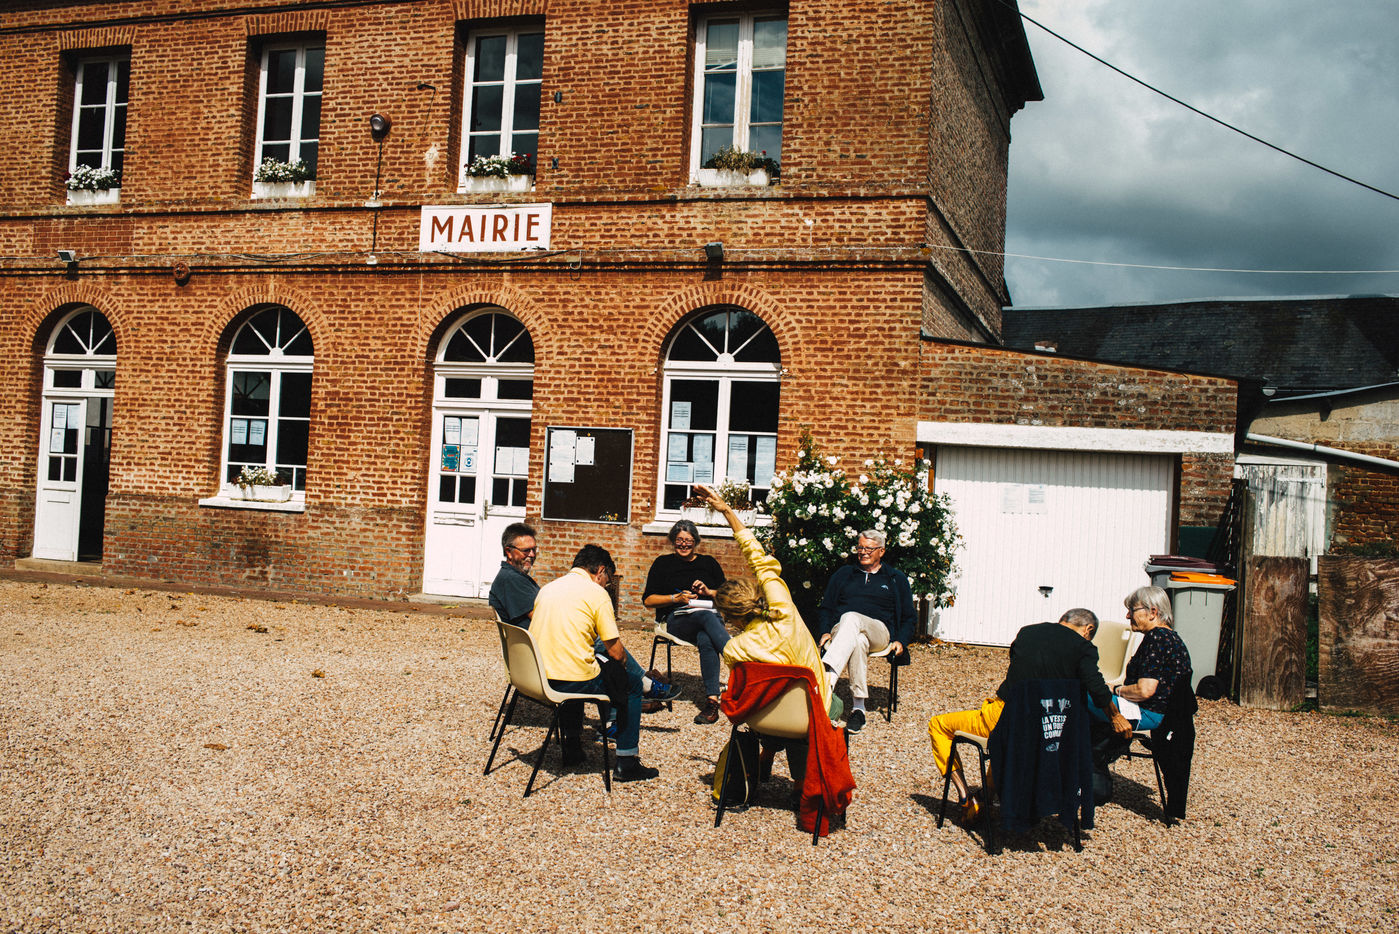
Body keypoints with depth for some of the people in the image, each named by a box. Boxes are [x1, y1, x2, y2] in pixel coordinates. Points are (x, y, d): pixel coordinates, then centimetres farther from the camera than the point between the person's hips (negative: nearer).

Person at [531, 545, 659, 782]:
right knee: (632, 683, 17)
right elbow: (616, 653, -7)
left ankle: (571, 748, 41)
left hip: (537, 680, 7)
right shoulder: (596, 593, -6)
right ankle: (626, 763, 15)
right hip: (575, 683, -7)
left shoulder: (546, 589, 13)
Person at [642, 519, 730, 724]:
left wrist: (709, 591, -1)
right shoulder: (663, 563, 16)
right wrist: (676, 598, -6)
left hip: (712, 615, 2)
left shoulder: (708, 563, 21)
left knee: (705, 640, -38)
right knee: (707, 617, -38)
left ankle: (712, 699, -47)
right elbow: (648, 600, 9)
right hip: (676, 620, -2)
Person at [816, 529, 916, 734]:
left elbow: (908, 617, 22)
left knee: (851, 618, -39)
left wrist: (900, 641, 3)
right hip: (841, 630, 1)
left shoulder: (896, 578, 22)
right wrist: (825, 632, 4)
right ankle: (858, 708, -48)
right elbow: (826, 608, 23)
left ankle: (827, 676, -60)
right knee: (858, 641, -40)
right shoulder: (843, 574, 26)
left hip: (878, 631, -1)